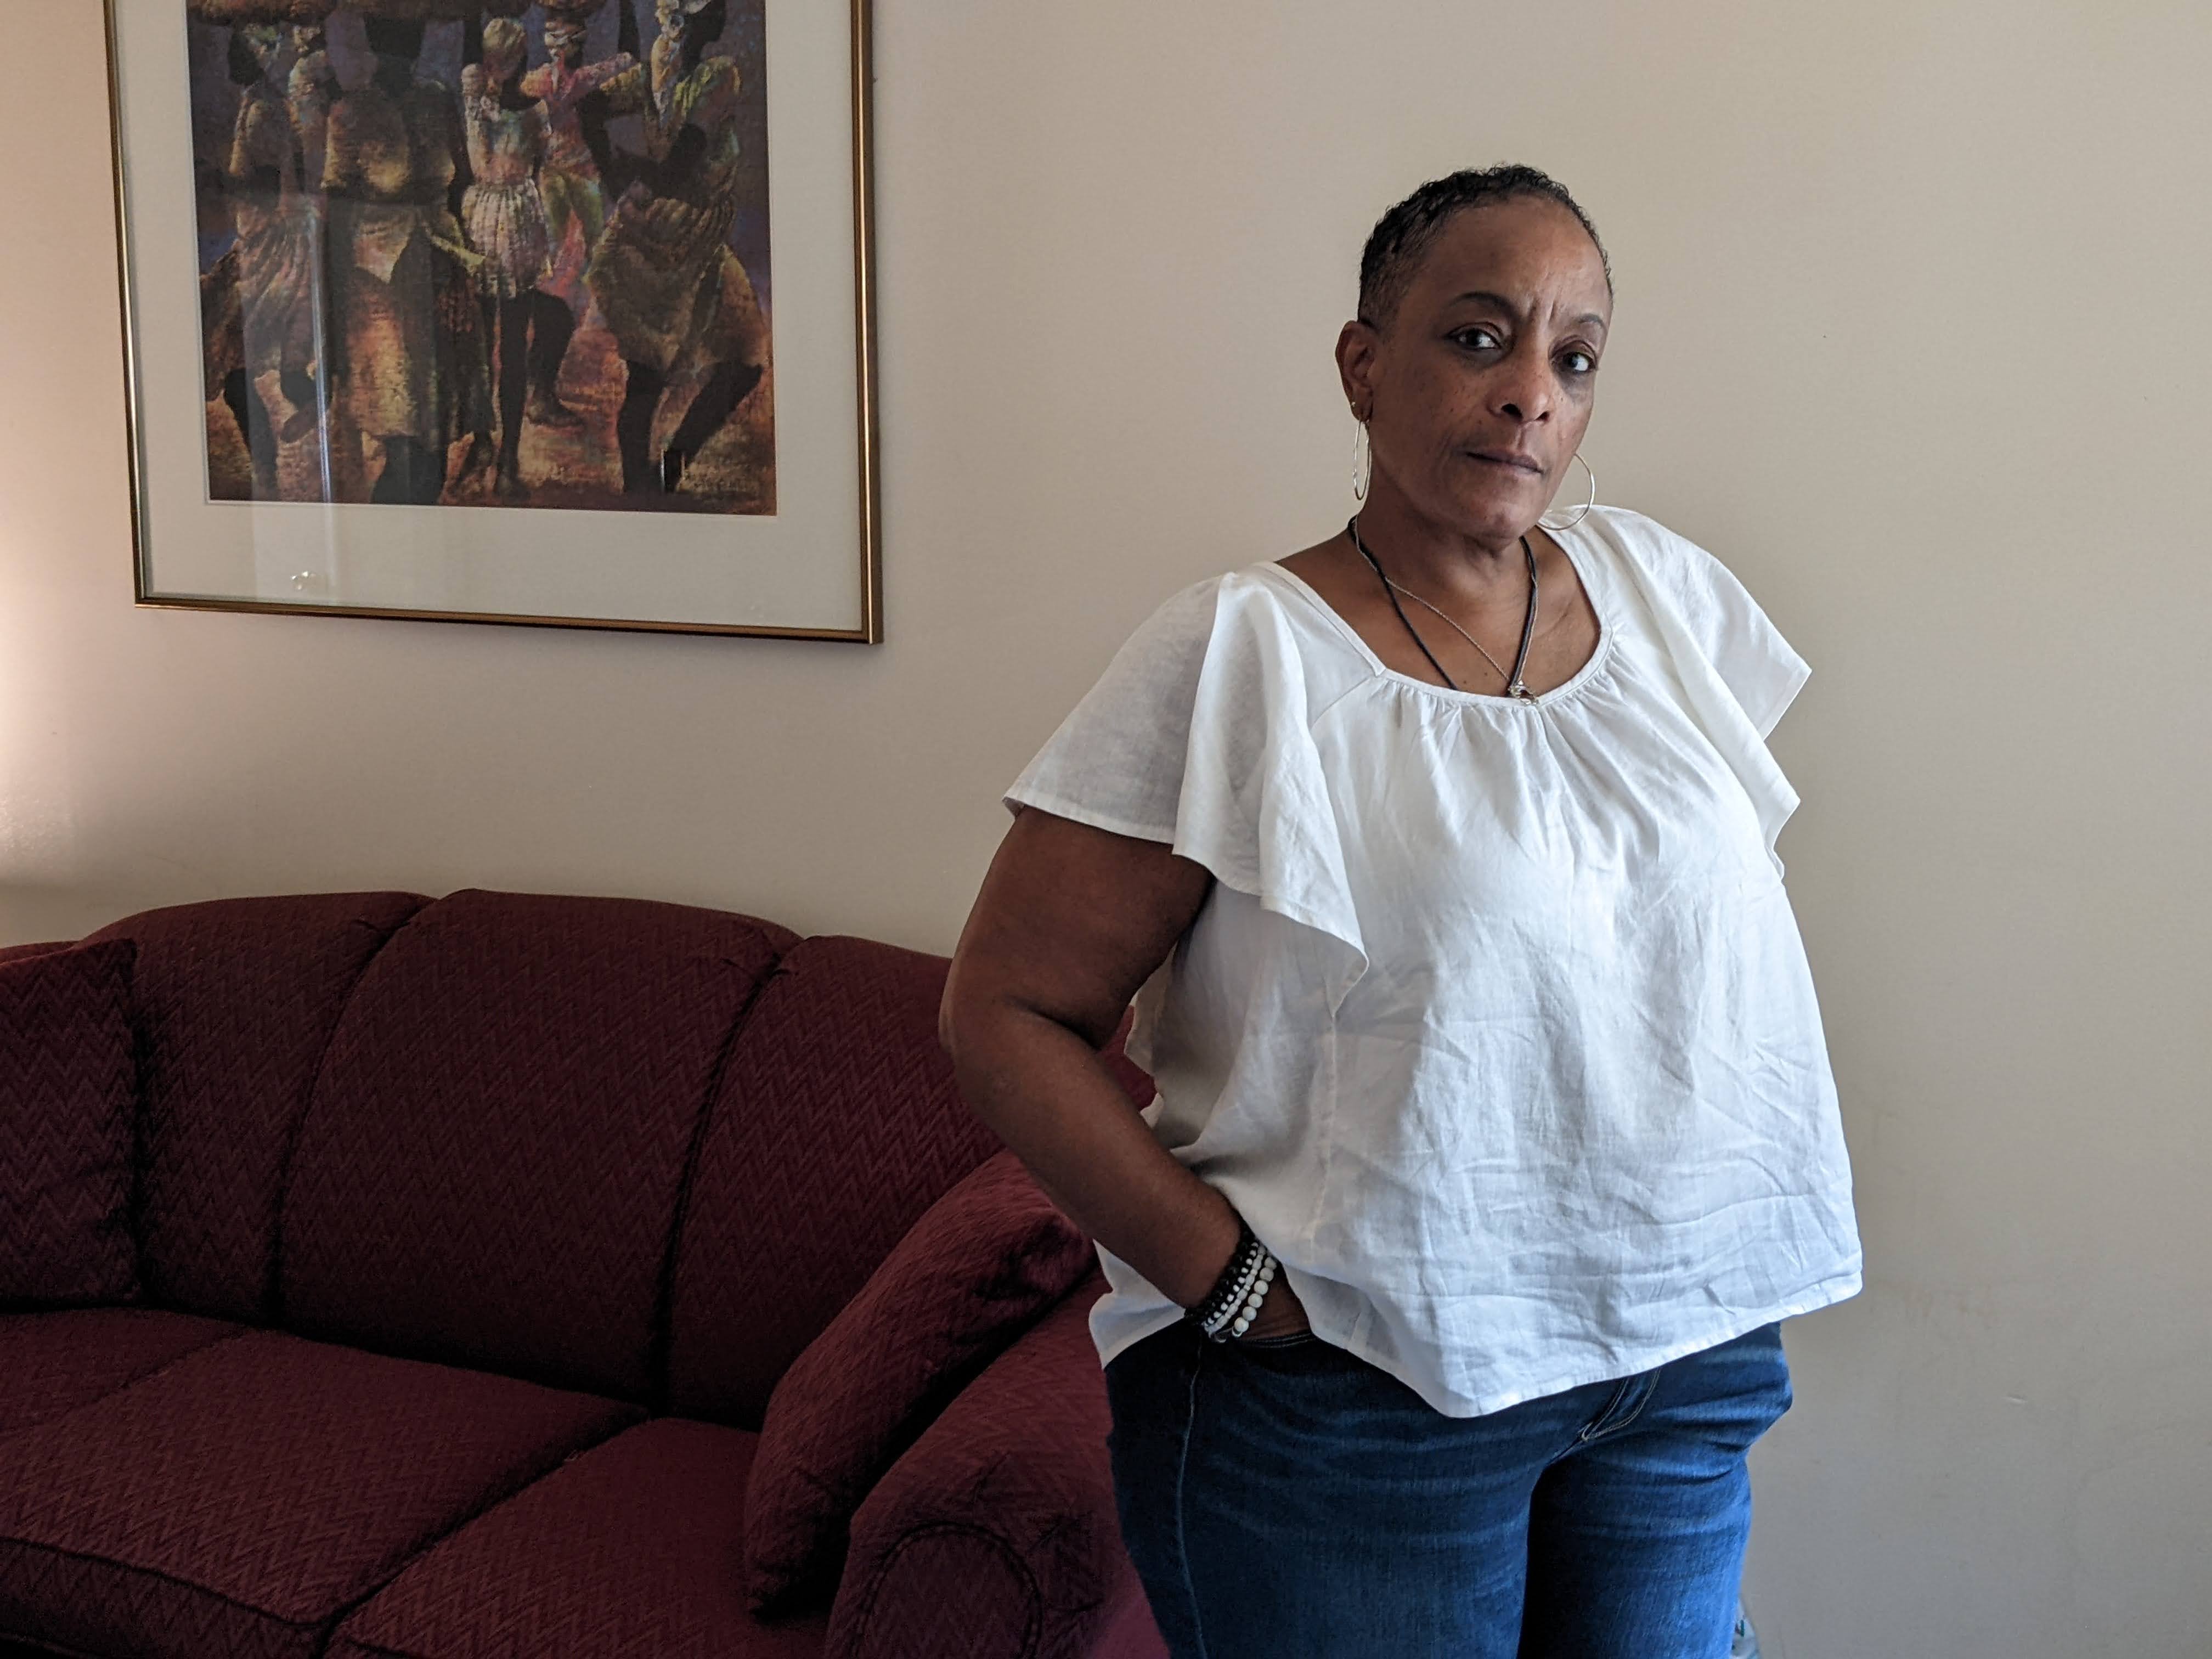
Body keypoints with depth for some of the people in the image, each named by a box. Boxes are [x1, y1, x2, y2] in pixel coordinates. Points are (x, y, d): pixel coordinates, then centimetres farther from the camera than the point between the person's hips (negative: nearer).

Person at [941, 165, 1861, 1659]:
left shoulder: (1663, 587, 4)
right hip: (1363, 1402, -5)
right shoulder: (1241, 655, -12)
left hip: (1690, 1360, 5)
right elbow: (1007, 1010, -11)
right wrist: (1231, 1282, -16)